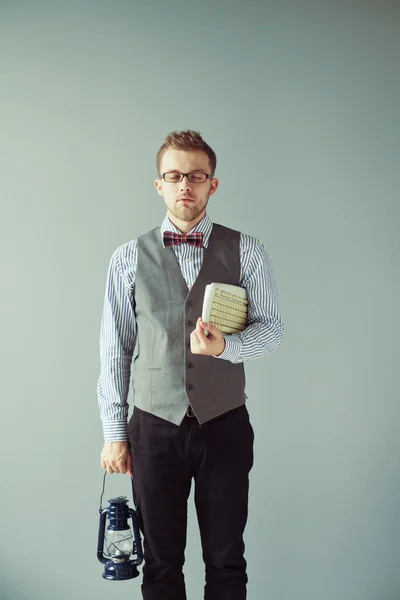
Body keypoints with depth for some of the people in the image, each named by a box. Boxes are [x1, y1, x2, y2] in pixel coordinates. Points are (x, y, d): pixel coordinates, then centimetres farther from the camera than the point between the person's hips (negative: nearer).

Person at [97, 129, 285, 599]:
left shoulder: (246, 252, 0)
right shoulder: (128, 257, 1)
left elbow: (271, 327, 1)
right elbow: (114, 350, 2)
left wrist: (225, 345, -20)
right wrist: (114, 433, 2)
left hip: (225, 426, 0)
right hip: (154, 429, 0)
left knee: (226, 561, 13)